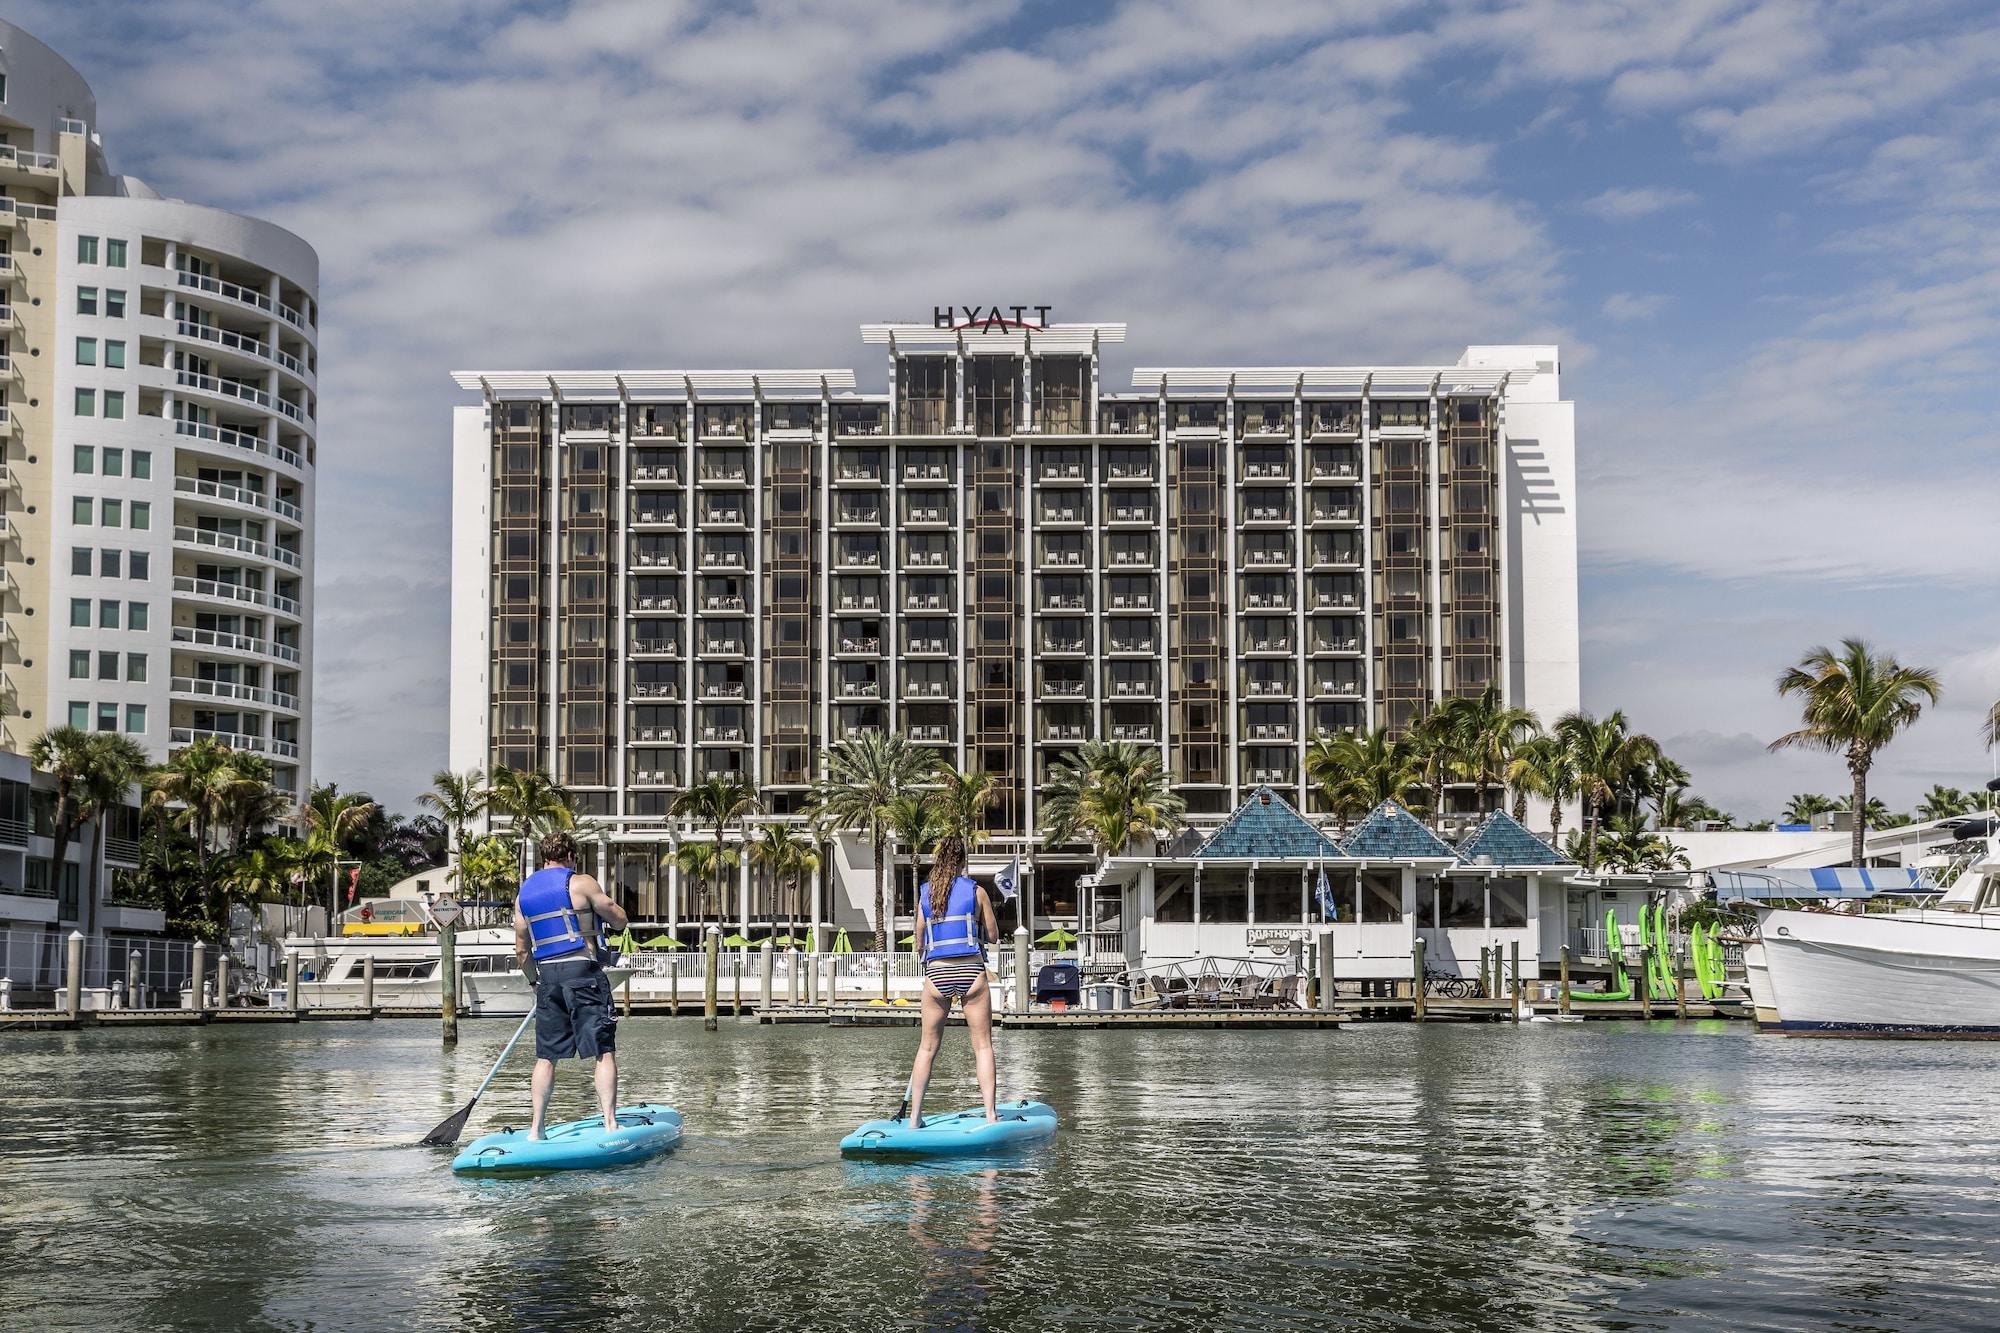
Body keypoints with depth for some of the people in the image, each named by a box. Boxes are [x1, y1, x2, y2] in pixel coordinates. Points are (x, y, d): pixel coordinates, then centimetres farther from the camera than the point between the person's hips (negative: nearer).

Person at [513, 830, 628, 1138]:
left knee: (546, 1056, 11)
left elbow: (522, 950, 15)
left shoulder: (523, 895, 13)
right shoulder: (580, 883, -4)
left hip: (546, 976, 5)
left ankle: (536, 1129, 10)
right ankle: (610, 1123, -9)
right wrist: (599, 906, 23)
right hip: (583, 971, -5)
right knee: (604, 1051, -2)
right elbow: (619, 921, 2)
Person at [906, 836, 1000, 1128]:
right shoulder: (975, 891, 1)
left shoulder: (925, 895, 8)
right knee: (983, 1045, 2)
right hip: (971, 971, -2)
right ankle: (990, 1113, -4)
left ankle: (915, 1116, 8)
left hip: (936, 973, 2)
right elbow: (992, 933, 7)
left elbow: (919, 942, 12)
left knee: (927, 1047, 9)